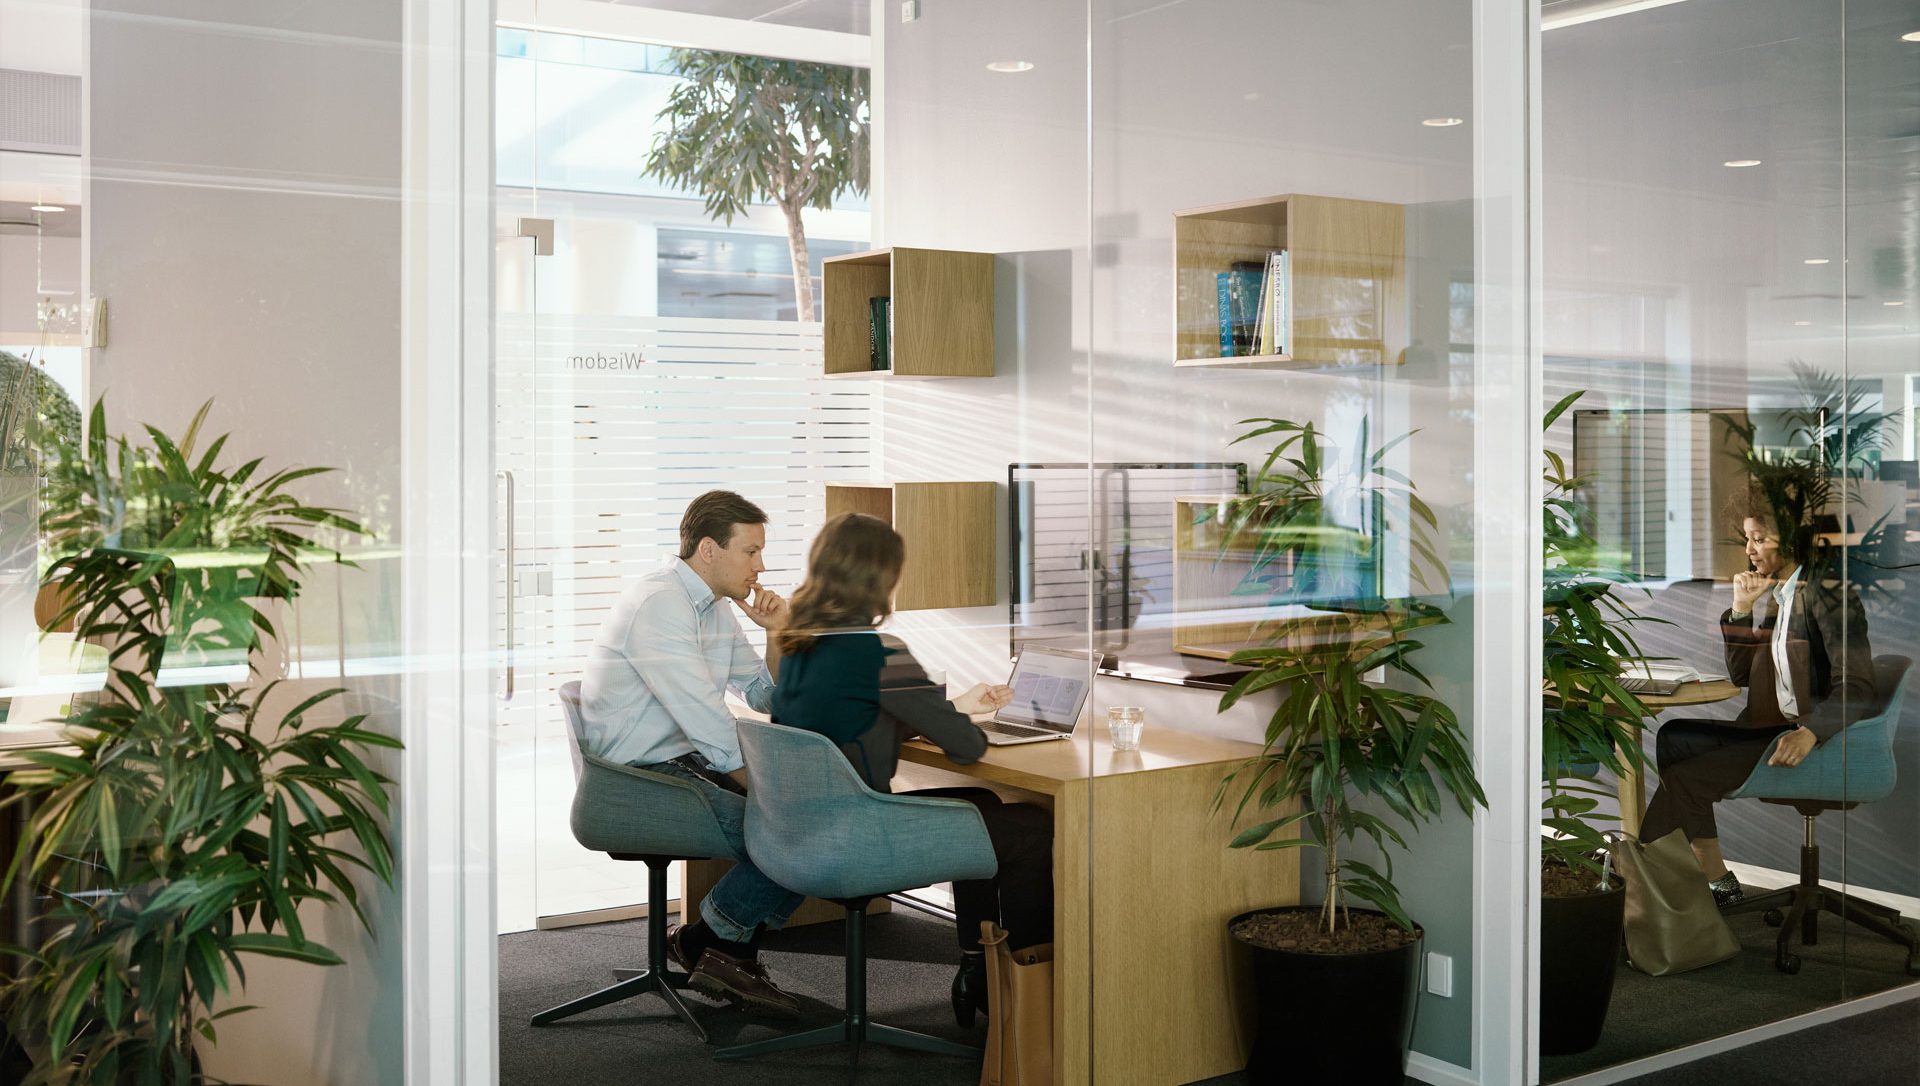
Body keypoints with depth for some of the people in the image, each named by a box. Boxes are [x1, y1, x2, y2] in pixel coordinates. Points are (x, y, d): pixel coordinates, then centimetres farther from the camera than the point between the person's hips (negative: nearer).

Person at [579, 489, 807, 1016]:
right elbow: (706, 721, -23)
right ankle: (702, 939, 0)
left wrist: (777, 631, 4)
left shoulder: (716, 607, 13)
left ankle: (732, 951, 6)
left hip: (685, 761, 10)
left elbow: (767, 699, 19)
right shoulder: (659, 604, -18)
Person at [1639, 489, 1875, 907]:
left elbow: (1857, 689, -19)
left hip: (1809, 739, -9)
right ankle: (1717, 882, -10)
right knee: (1673, 738, -11)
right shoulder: (1770, 596, 15)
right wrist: (1740, 609, 3)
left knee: (1686, 777, -22)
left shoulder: (1829, 594, -11)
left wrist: (1809, 732, -36)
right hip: (1765, 728, 9)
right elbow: (1740, 675, 15)